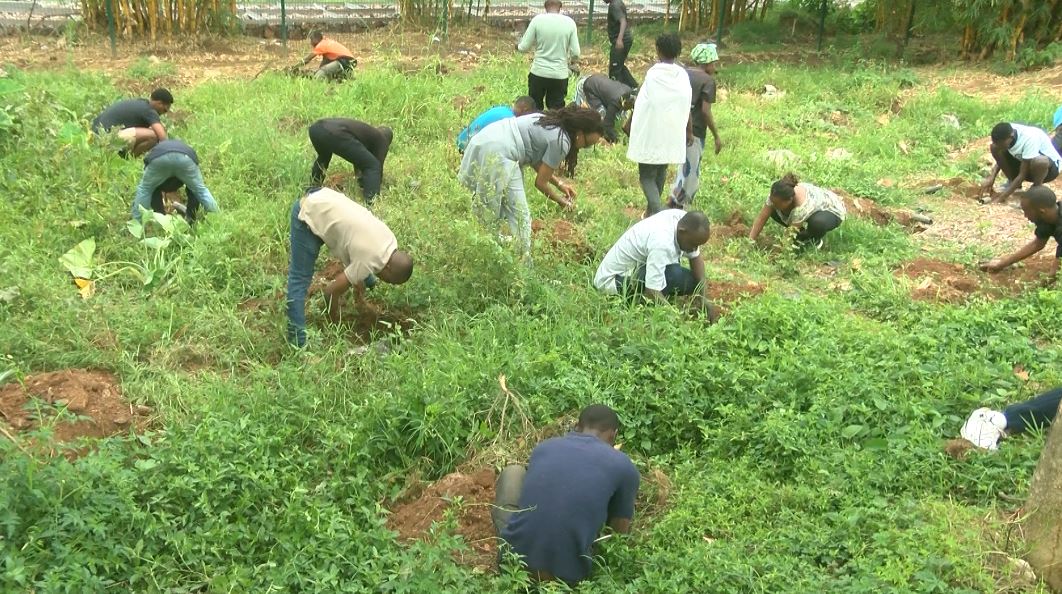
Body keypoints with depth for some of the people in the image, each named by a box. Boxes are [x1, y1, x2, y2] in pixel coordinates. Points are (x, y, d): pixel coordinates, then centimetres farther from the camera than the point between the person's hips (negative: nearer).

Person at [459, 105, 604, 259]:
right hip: (496, 154, -10)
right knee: (519, 215, -3)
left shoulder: (552, 121, 15)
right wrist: (560, 200, 13)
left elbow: (538, 161, 23)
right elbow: (540, 182, -3)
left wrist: (559, 183, 25)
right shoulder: (561, 142, -11)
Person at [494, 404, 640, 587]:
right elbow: (620, 531, 12)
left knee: (513, 473, 24)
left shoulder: (543, 447, 11)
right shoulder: (624, 467, 1)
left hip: (513, 561, 2)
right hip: (567, 576, -2)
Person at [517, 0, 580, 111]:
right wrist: (570, 60, 19)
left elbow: (524, 47, -3)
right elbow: (575, 53, -4)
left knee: (534, 108, 14)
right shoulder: (569, 22, -4)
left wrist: (518, 46, 21)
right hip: (560, 74, 1)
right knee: (556, 109, 10)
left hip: (539, 72, -1)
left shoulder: (538, 20, -7)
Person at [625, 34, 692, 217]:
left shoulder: (653, 74, -13)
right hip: (672, 133, 5)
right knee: (660, 172, 21)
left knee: (647, 176, -2)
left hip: (651, 132, -5)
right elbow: (687, 107, 5)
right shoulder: (683, 76, 0)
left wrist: (630, 122, 10)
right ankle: (652, 209, 34)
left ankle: (657, 212, -22)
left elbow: (641, 103, -6)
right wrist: (689, 131, 17)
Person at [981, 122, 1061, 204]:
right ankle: (1013, 183, 2)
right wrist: (991, 177, -17)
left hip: (1051, 165, -6)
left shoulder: (1029, 138, -36)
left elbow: (1022, 175, -30)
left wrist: (1003, 195, -29)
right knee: (994, 148, -15)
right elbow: (1000, 160, -1)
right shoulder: (1006, 133, -19)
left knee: (1039, 161, -42)